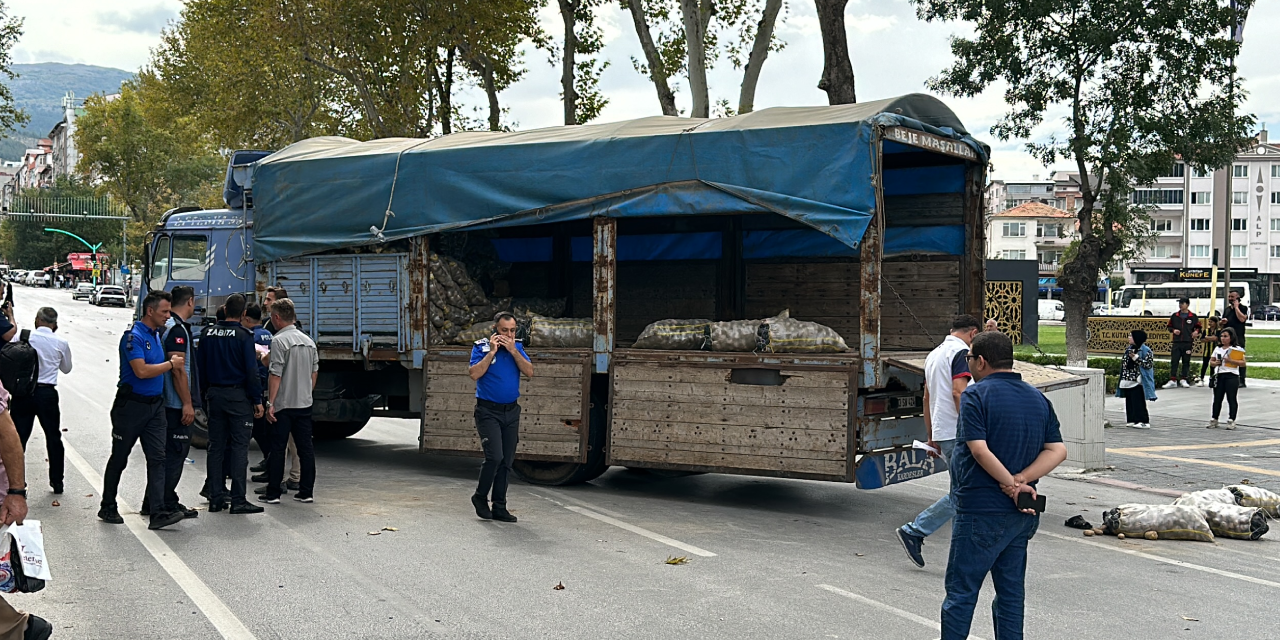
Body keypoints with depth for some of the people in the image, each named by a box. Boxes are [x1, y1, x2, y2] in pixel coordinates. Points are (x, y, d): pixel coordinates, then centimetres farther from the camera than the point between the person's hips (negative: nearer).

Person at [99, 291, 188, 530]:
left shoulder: (157, 335, 12)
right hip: (131, 405, -7)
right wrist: (170, 364, -14)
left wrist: (172, 360, 7)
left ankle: (158, 513, -9)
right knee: (119, 458, 8)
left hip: (155, 405, 7)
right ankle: (108, 508, 24)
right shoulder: (133, 336, -15)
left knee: (158, 458, -4)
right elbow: (141, 371, -24)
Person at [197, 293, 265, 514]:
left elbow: (201, 368, 11)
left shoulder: (208, 334, 6)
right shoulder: (243, 335, -10)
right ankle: (238, 500, -5)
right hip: (238, 396, -5)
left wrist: (207, 392, 18)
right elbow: (251, 370, -12)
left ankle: (216, 498, 12)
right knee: (239, 446, -3)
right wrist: (257, 400, -7)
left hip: (214, 395, 5)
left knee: (216, 446, 10)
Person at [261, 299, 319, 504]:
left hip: (283, 403, -6)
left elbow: (276, 375, -17)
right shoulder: (308, 340, 10)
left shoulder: (279, 341, -12)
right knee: (306, 448, 8)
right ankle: (306, 492, 10)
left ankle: (273, 494, 5)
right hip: (304, 403, 6)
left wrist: (270, 403, -15)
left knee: (277, 449, 1)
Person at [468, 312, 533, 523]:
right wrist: (492, 352, -18)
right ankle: (480, 497, 6)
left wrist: (513, 351, -14)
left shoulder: (517, 347, 7)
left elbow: (529, 371, -5)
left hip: (511, 411, 5)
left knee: (506, 462, 6)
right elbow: (475, 374, -18)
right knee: (494, 456, -17)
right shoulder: (481, 347, -4)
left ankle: (499, 508, 14)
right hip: (488, 411, -5)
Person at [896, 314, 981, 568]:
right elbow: (958, 392, -20)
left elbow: (927, 398, 22)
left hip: (941, 433, 10)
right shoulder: (961, 352, -8)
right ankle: (913, 531, -5)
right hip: (956, 433, -10)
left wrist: (931, 437, 25)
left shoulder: (934, 354, 19)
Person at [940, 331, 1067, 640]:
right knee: (1011, 593, 13)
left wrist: (1011, 483, -13)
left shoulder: (976, 395, -10)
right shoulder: (1039, 398, 10)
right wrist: (1021, 481, -7)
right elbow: (1058, 450, 3)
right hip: (1022, 514, 7)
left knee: (961, 592, 0)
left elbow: (979, 451, -21)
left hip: (980, 512, -7)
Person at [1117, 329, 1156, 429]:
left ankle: (1143, 421, -4)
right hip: (1128, 380, 8)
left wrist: (1136, 358, -20)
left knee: (1138, 402, -8)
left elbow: (1149, 364, -16)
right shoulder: (1129, 349, 13)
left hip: (1138, 381, -8)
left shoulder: (1145, 350, -9)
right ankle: (1132, 420, 16)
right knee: (1129, 401, 9)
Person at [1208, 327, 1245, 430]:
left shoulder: (1237, 349, -1)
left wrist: (1231, 360, -17)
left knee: (1231, 398, -2)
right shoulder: (1217, 349, 15)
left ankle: (1231, 420, 2)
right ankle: (1214, 420, 13)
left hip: (1231, 376, -5)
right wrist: (1215, 363, -4)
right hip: (1218, 376, 5)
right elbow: (1211, 361, 18)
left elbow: (1243, 363, -6)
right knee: (1217, 398, 7)